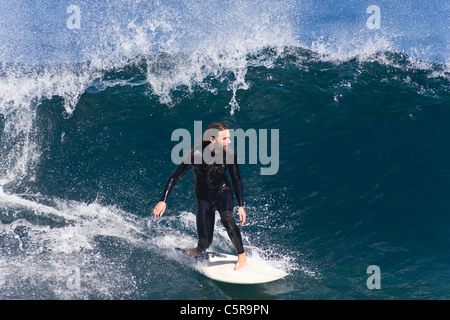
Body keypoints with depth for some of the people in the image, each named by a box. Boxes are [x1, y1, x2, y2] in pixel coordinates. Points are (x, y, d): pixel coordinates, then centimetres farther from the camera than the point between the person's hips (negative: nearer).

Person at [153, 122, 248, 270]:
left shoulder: (230, 155, -18)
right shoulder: (196, 155, -26)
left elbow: (236, 180, -3)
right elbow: (175, 177, -18)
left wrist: (241, 206, -5)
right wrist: (163, 201, -23)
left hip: (223, 192, 1)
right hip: (204, 197, -1)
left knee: (227, 219, -31)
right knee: (204, 245, -4)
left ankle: (242, 257, -14)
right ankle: (198, 250, 34)